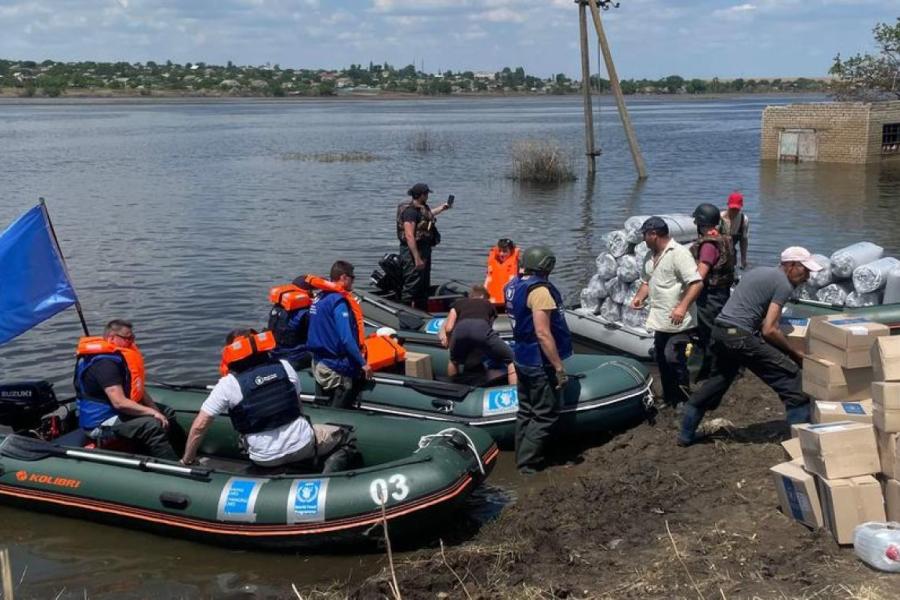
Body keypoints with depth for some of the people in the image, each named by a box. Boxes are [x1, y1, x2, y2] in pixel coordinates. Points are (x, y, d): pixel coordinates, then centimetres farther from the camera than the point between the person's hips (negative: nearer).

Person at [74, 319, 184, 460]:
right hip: (100, 423, -11)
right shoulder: (105, 363, -25)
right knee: (153, 425, -28)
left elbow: (137, 388, 13)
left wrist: (154, 408, -3)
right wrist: (152, 412, -25)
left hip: (118, 411, 11)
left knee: (166, 412, 15)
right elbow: (119, 402, -32)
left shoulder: (119, 355, 8)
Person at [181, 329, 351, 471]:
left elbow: (199, 426, -8)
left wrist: (187, 460, 5)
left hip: (266, 459, -2)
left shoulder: (228, 384, -9)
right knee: (337, 434, 27)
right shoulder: (284, 366, 0)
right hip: (302, 445, 2)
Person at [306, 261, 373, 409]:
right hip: (336, 369, -9)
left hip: (318, 363, 9)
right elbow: (346, 339, -25)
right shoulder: (339, 302, -19)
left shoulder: (319, 298, 8)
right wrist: (362, 363, -21)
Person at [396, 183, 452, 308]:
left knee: (424, 287, 18)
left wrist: (442, 208, 52)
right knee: (411, 287, -10)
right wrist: (417, 259, -27)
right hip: (413, 251, -10)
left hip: (424, 249, 10)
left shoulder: (422, 208, 12)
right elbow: (409, 236, -25)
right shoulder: (410, 210, -18)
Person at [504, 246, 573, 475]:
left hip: (521, 358, 9)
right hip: (540, 364, -9)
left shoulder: (513, 285, 4)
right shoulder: (540, 291, -23)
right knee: (545, 416, 2)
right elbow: (543, 333, -27)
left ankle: (523, 456, 27)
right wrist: (559, 368, -23)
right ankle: (528, 463, 5)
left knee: (526, 412, 18)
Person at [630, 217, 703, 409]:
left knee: (674, 359, -13)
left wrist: (682, 307, -30)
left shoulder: (679, 253, -13)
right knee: (662, 361, 13)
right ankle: (669, 401, 26)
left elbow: (697, 283, -19)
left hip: (679, 322, -9)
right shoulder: (650, 256, 14)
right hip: (660, 321, 9)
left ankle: (685, 401, 0)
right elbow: (647, 281, 25)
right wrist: (639, 297, 4)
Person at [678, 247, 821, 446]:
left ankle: (686, 433, 30)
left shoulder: (758, 272, 22)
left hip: (719, 331, 9)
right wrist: (795, 353, 0)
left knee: (718, 382, 24)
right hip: (739, 336, -9)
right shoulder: (784, 284, -4)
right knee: (790, 375, -2)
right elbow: (769, 330, -10)